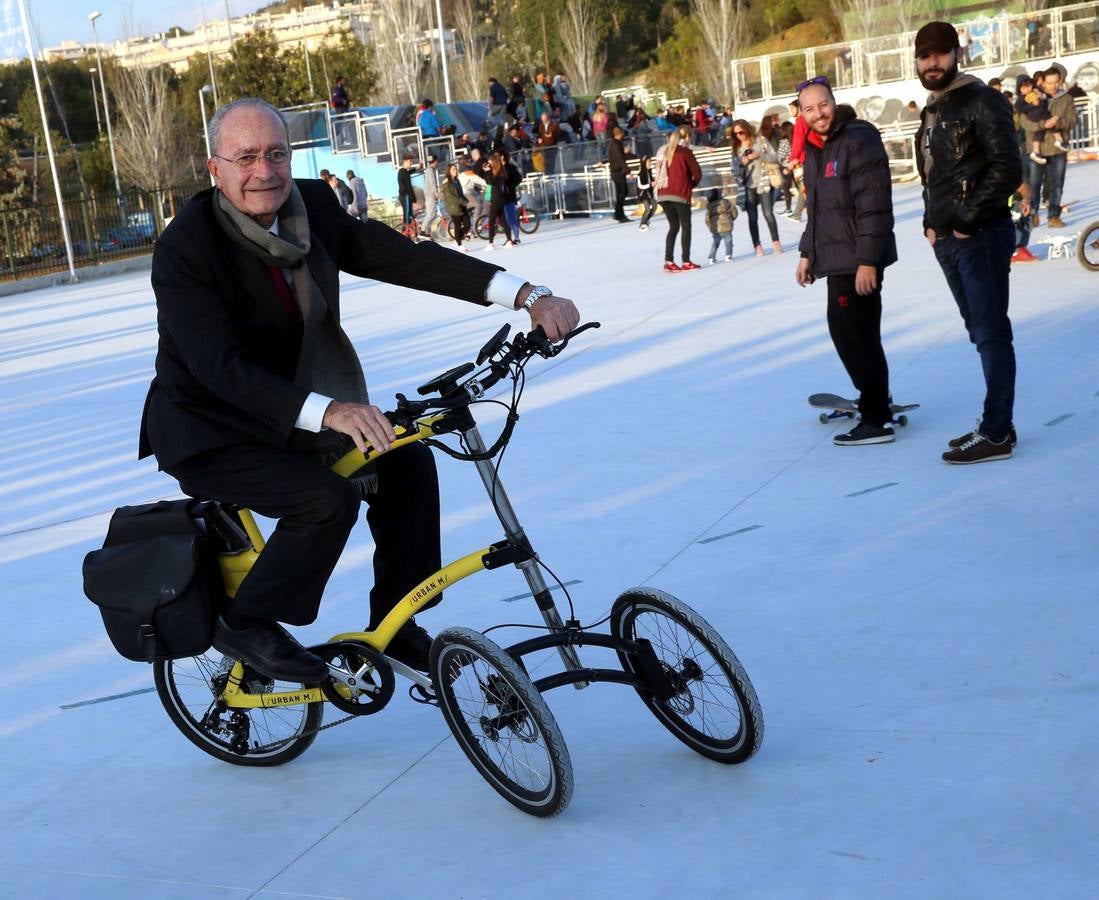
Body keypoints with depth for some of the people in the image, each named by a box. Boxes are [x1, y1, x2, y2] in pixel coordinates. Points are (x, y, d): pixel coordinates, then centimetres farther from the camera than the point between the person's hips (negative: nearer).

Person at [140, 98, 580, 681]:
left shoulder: (312, 207, -5)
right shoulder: (184, 247, -24)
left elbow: (402, 257, -12)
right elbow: (219, 367, -32)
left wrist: (527, 294, -24)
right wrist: (326, 410, -46)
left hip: (286, 412, 7)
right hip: (209, 434, -7)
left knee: (405, 460, -4)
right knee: (327, 499, -25)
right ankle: (244, 625, -2)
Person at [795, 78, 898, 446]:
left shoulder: (859, 140, -15)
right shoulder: (815, 149, 14)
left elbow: (874, 206, -20)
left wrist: (866, 260, -23)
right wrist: (808, 253, 21)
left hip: (858, 261, -9)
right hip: (837, 259, 10)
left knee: (856, 336, -8)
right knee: (846, 332, 17)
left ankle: (877, 421, -1)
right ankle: (873, 400, 32)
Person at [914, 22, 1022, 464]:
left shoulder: (981, 101, -8)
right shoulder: (932, 113, 17)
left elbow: (1007, 169, -15)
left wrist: (968, 220, -16)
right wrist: (931, 222, 10)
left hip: (980, 237, -9)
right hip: (946, 241, 9)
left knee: (991, 333, -6)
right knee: (980, 333, 13)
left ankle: (996, 434, -3)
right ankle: (995, 423, 20)